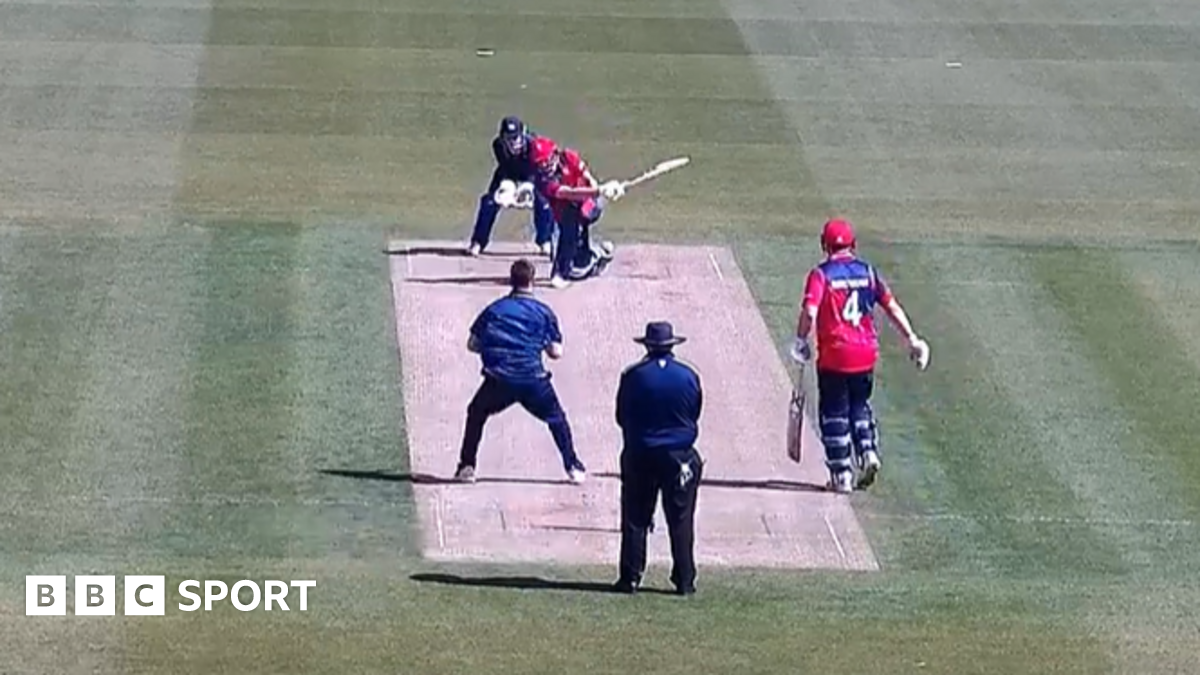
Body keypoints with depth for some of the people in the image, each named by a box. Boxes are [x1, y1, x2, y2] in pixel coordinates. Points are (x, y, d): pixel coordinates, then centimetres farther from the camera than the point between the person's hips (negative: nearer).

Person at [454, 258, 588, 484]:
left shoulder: (494, 309, 9)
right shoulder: (543, 312, 4)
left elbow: (473, 344, 10)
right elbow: (556, 352, 3)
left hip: (498, 379, 1)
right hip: (533, 380, -1)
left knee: (477, 413, 26)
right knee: (557, 419, 22)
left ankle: (467, 466, 17)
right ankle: (573, 467, 19)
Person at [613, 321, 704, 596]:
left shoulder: (633, 376, -10)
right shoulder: (688, 377, -6)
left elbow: (622, 417, 1)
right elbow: (695, 416, 6)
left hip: (639, 456, -1)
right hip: (679, 457, 1)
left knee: (635, 519, 8)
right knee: (680, 520, 7)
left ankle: (631, 577, 6)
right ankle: (685, 580, 7)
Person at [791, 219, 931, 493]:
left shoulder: (821, 274, -6)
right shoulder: (868, 271, 5)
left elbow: (810, 311, -18)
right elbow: (892, 307, 3)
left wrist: (800, 341, -6)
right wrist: (912, 339, 7)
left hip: (834, 355, -4)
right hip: (866, 353, 4)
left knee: (834, 412, 7)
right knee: (859, 405, 23)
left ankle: (841, 474, 5)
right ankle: (868, 450, 2)